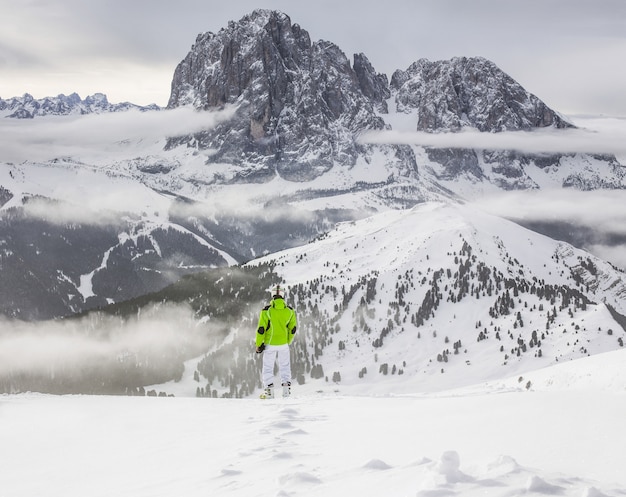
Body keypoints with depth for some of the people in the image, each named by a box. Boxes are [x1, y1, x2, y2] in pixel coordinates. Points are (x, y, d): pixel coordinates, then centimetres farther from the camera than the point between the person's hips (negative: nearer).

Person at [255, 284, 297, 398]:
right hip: (283, 344, 2)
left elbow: (261, 329, -11)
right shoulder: (289, 311, -4)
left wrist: (258, 345, -1)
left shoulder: (267, 310, -12)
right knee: (285, 367, 16)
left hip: (270, 344, -2)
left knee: (268, 368, 10)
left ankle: (269, 390, 6)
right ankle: (286, 388, 9)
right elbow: (293, 329, 5)